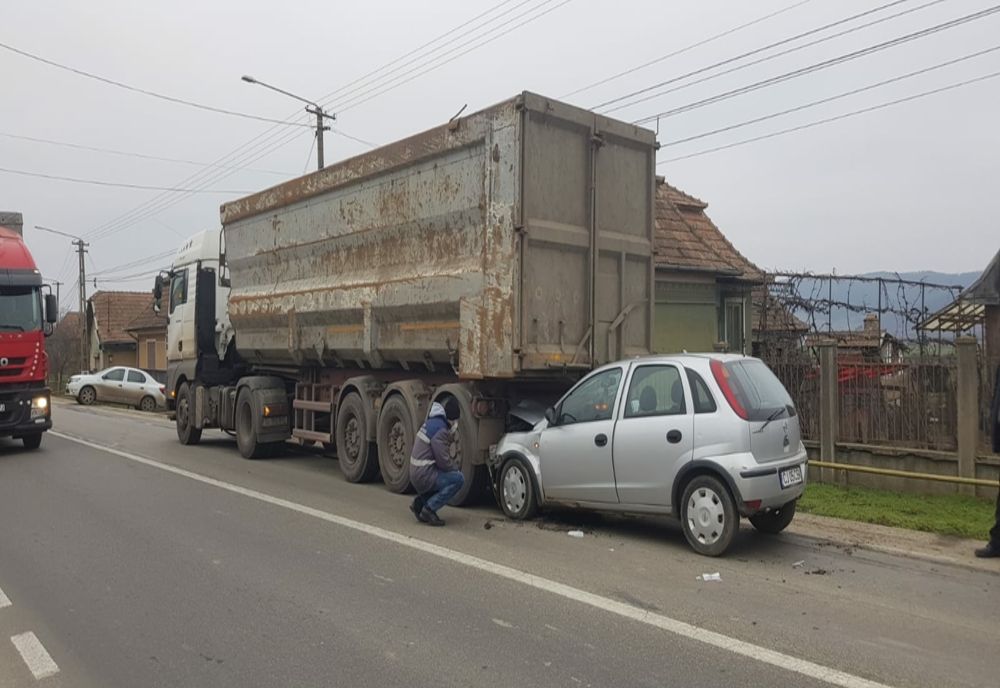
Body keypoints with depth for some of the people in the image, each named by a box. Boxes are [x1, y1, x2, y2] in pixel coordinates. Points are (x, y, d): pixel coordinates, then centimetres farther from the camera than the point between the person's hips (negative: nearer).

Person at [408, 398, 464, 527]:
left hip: (416, 473, 10)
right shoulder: (440, 428, -19)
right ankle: (429, 508, -10)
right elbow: (442, 460, -22)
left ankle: (420, 501, 14)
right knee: (458, 479, -13)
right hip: (424, 476, -10)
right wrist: (455, 470, -3)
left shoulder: (432, 421, 12)